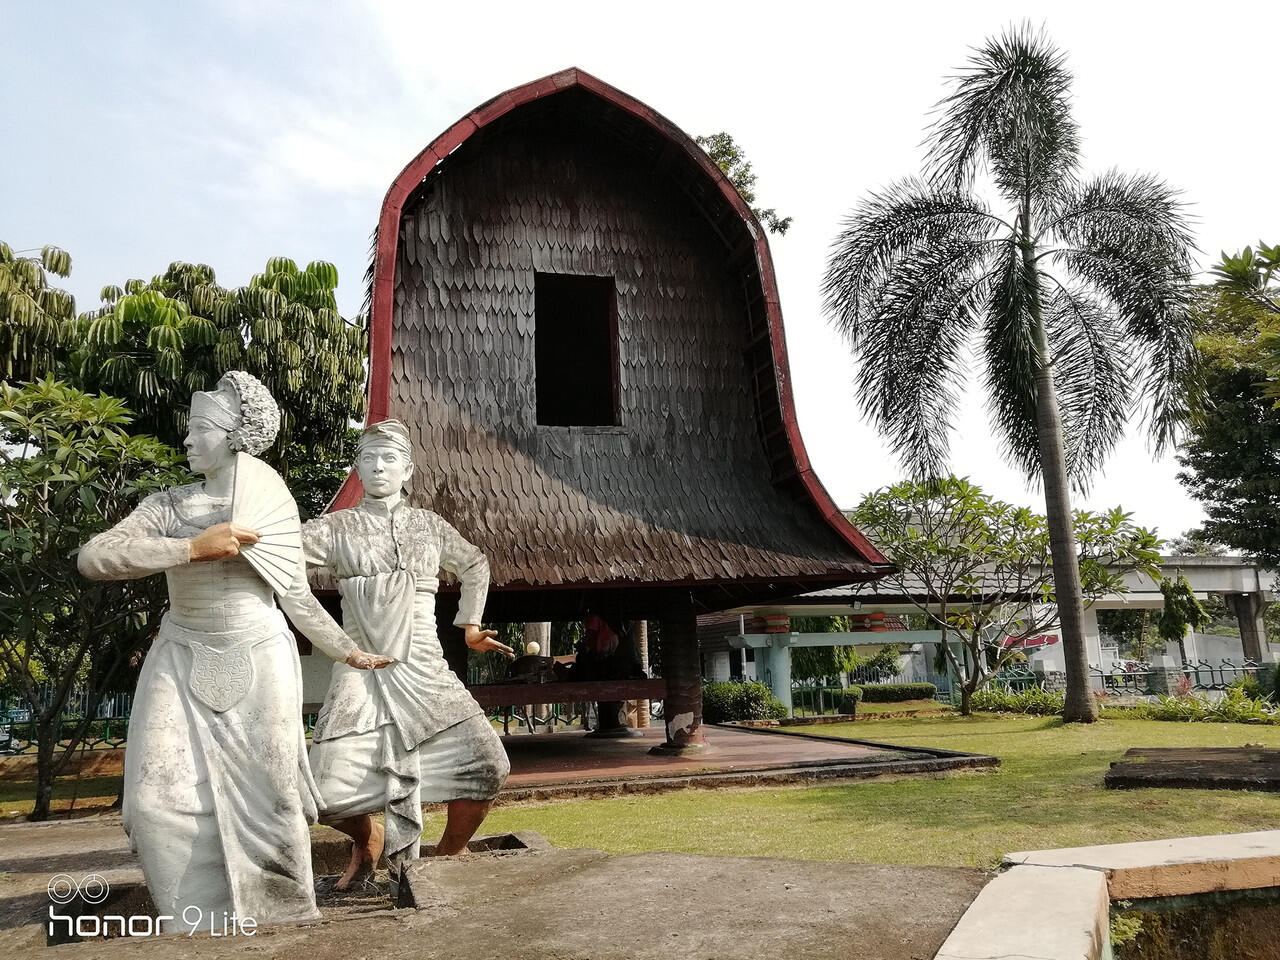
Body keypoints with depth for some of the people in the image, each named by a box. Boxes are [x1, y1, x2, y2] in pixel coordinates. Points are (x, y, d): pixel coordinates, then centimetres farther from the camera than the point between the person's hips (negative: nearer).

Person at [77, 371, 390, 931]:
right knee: (157, 796, 0)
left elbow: (299, 598, 2)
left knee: (268, 787, 4)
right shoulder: (168, 505, -3)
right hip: (183, 661, 2)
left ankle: (277, 896, 29)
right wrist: (192, 548, -26)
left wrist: (349, 654, 2)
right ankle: (196, 905, 24)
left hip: (259, 658, -1)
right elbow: (92, 558, -17)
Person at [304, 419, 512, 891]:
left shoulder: (430, 526, 11)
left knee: (487, 765, -14)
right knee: (328, 794, -12)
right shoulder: (336, 528, 5)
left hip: (424, 670, 1)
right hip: (360, 672, -1)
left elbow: (476, 565, 27)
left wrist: (470, 626, 24)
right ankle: (367, 843, 26)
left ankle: (446, 858, 16)